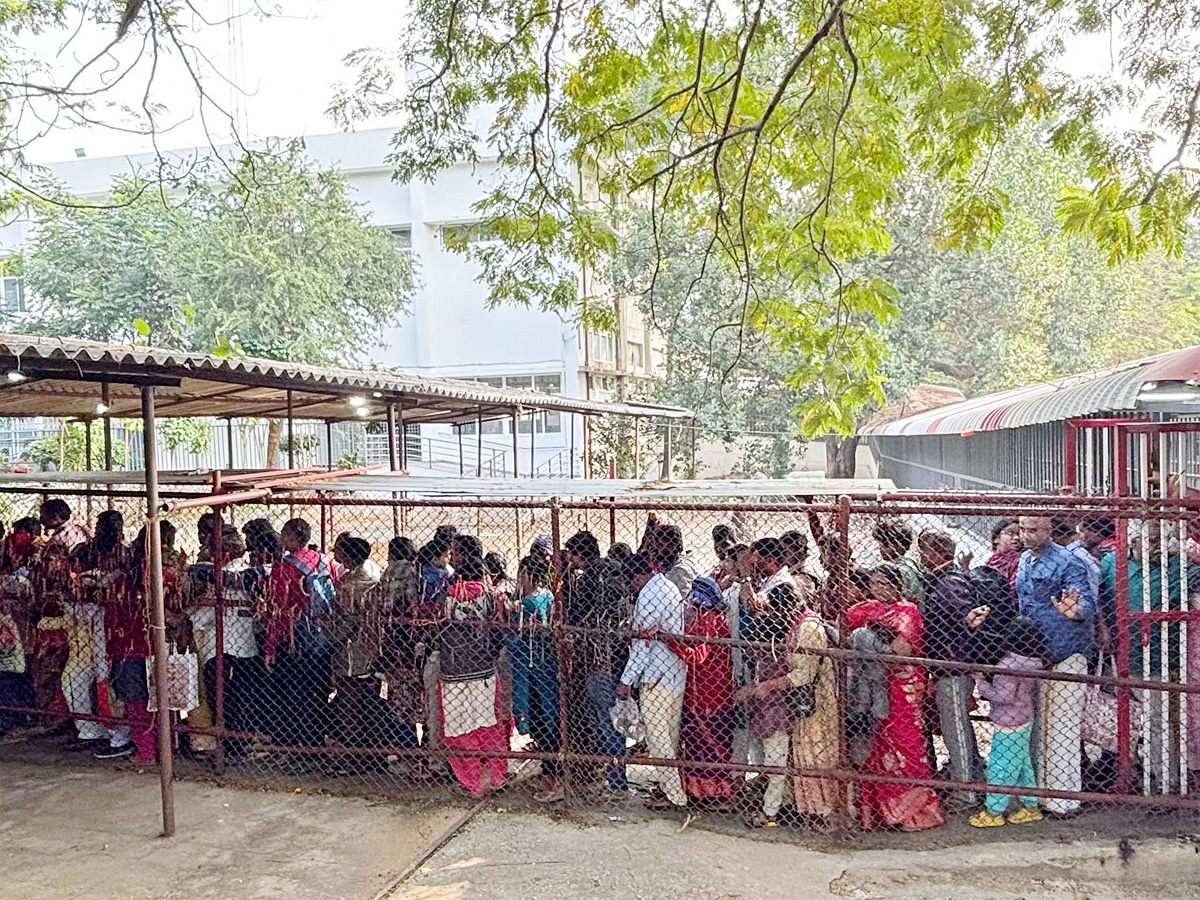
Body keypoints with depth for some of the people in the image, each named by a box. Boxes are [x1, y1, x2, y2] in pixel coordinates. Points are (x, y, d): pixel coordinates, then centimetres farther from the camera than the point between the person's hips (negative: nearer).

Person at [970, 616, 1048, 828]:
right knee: (1023, 764, 19)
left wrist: (982, 683, -13)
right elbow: (1033, 688, 12)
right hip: (1024, 720, 8)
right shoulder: (1033, 663, 0)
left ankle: (993, 811, 10)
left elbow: (1002, 696, -23)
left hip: (1008, 725, -8)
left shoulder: (1009, 665, -26)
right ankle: (1030, 806, 28)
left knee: (1001, 766, 1)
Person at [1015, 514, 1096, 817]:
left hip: (1065, 655, -8)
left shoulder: (1067, 562, -13)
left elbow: (1087, 600, -22)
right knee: (1039, 726, 16)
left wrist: (1076, 611, -43)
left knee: (1063, 730, -2)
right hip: (1033, 654, 8)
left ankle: (1064, 800, 6)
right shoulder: (1024, 560, 11)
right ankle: (1043, 790, 28)